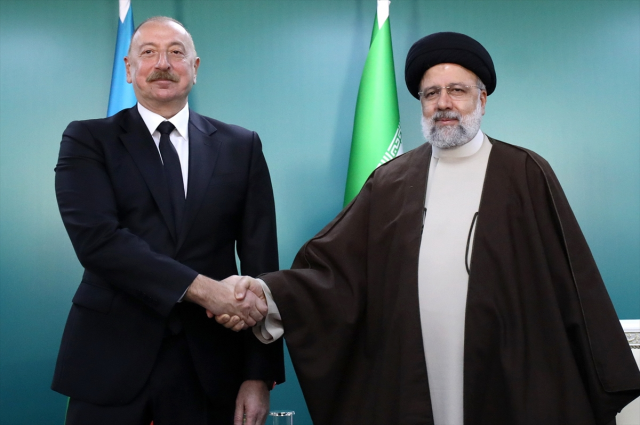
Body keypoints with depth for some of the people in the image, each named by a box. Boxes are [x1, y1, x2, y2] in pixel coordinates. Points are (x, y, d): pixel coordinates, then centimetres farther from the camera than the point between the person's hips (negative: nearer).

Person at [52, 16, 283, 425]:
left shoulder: (241, 146, 5)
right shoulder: (87, 140, 2)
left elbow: (260, 262, 1)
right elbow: (96, 237, -14)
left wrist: (259, 375, -5)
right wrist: (200, 288, -23)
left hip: (211, 361, 2)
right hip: (111, 357, -1)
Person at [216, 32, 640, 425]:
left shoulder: (526, 176, 0)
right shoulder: (391, 182, 6)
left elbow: (572, 285, -3)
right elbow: (335, 268, -2)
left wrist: (606, 380, -5)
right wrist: (270, 294, -19)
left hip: (509, 385, -2)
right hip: (404, 383, 2)